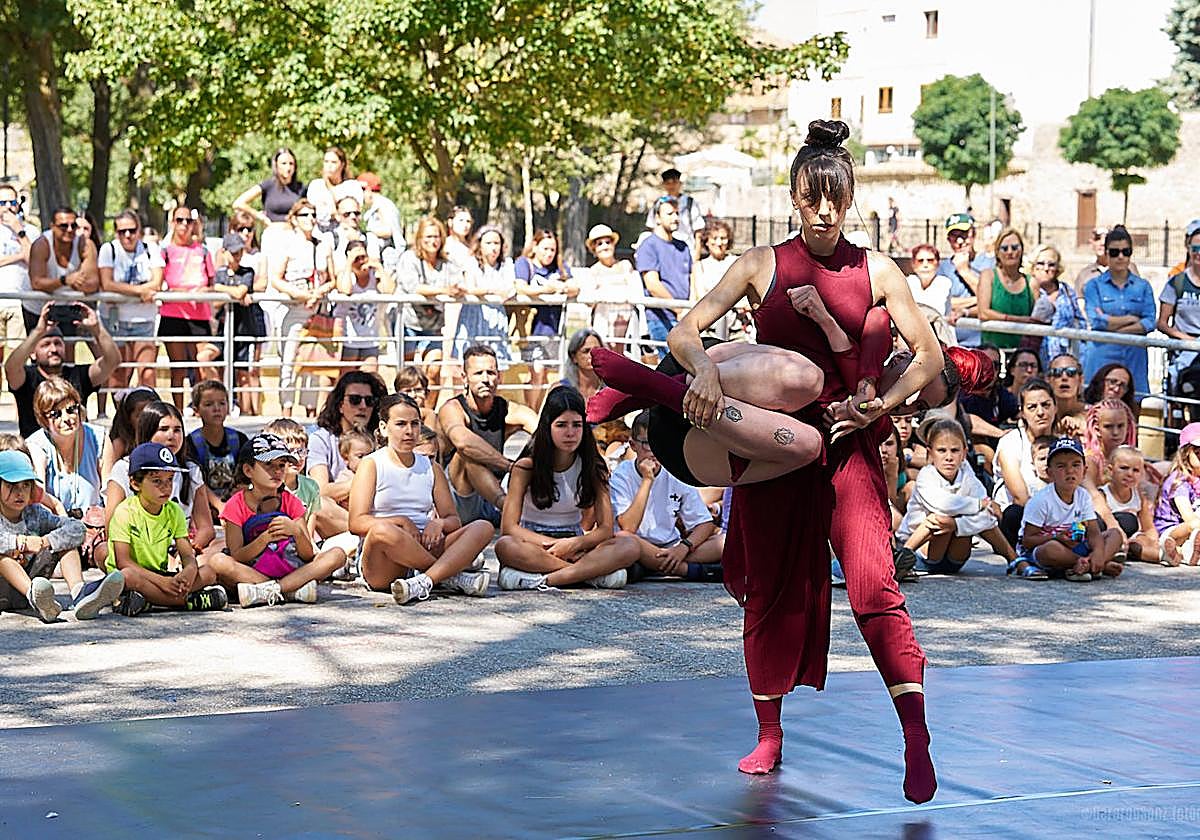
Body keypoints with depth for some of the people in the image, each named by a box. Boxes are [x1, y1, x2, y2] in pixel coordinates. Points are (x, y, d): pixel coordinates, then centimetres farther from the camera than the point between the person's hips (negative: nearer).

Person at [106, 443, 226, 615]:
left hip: (161, 575, 5)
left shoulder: (174, 512, 5)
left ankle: (146, 601, -26)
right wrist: (161, 581, -29)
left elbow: (187, 555, 0)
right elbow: (123, 562, -18)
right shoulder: (125, 512, -12)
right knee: (128, 576, -39)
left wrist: (190, 570, -26)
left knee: (209, 573, -13)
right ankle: (189, 601, -31)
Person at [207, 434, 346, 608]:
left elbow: (308, 556, -3)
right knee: (217, 562, -32)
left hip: (291, 571, 3)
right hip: (250, 573, -3)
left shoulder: (291, 503, 4)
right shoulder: (237, 505, -2)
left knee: (337, 555, -19)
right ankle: (290, 591, -30)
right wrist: (265, 538, -25)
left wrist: (296, 531, -22)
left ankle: (266, 591, -31)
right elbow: (236, 558, -11)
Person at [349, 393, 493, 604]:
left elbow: (453, 519, 15)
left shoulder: (430, 468, 19)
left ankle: (424, 582, -38)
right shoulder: (371, 464, 5)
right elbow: (357, 523, -6)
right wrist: (402, 521, -18)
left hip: (424, 551, 5)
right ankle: (452, 574, -22)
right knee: (382, 530, -39)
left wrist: (439, 524, -9)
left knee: (482, 528, -16)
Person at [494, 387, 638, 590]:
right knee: (505, 546, -38)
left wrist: (574, 544, -24)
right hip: (534, 545, -2)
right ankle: (592, 572, -34)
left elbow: (605, 529, -5)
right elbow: (509, 527, -12)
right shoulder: (526, 466, -6)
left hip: (575, 546, 2)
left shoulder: (593, 466, 0)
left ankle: (544, 580, -35)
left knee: (630, 546, -26)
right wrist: (555, 545, -20)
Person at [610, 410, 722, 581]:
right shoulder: (622, 475, -6)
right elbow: (628, 528, -20)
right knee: (621, 538, -37)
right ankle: (693, 570, -25)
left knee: (725, 542, -18)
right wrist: (647, 480, -20)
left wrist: (683, 547, -18)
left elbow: (706, 524, 2)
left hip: (671, 548, 3)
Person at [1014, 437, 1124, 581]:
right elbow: (1027, 540, -15)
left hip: (1073, 548, 6)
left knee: (1116, 534, -4)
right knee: (1052, 549, -42)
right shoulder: (1041, 500, -15)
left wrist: (1098, 551, -28)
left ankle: (1082, 567, -31)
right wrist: (1057, 538, -29)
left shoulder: (1083, 496, 2)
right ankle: (1104, 565, -24)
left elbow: (1093, 532, -5)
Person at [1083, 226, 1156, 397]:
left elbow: (1150, 322, 0)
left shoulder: (1143, 286, 11)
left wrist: (1111, 323, -9)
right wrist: (1132, 319, -4)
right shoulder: (1094, 285, 5)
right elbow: (1096, 321, -8)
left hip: (1135, 357, 2)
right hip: (1102, 356, -2)